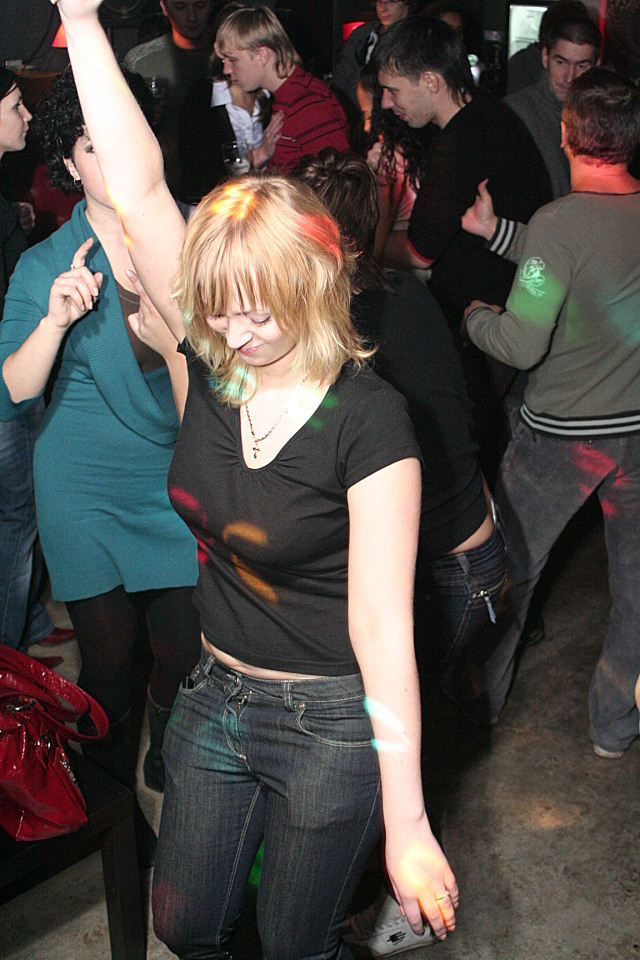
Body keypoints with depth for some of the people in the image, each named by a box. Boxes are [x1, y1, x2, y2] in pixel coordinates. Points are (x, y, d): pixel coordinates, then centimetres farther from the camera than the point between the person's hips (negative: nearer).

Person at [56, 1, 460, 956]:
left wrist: (407, 827, -23)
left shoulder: (368, 420, -24)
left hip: (331, 722, -5)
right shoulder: (216, 359, -9)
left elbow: (382, 623, -25)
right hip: (216, 697, 6)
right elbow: (139, 188, -12)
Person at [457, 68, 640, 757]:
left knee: (510, 566, 18)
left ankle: (485, 692, 36)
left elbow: (522, 343, -24)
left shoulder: (559, 221, -23)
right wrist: (496, 230, 7)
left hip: (561, 435, -4)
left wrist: (475, 315, -3)